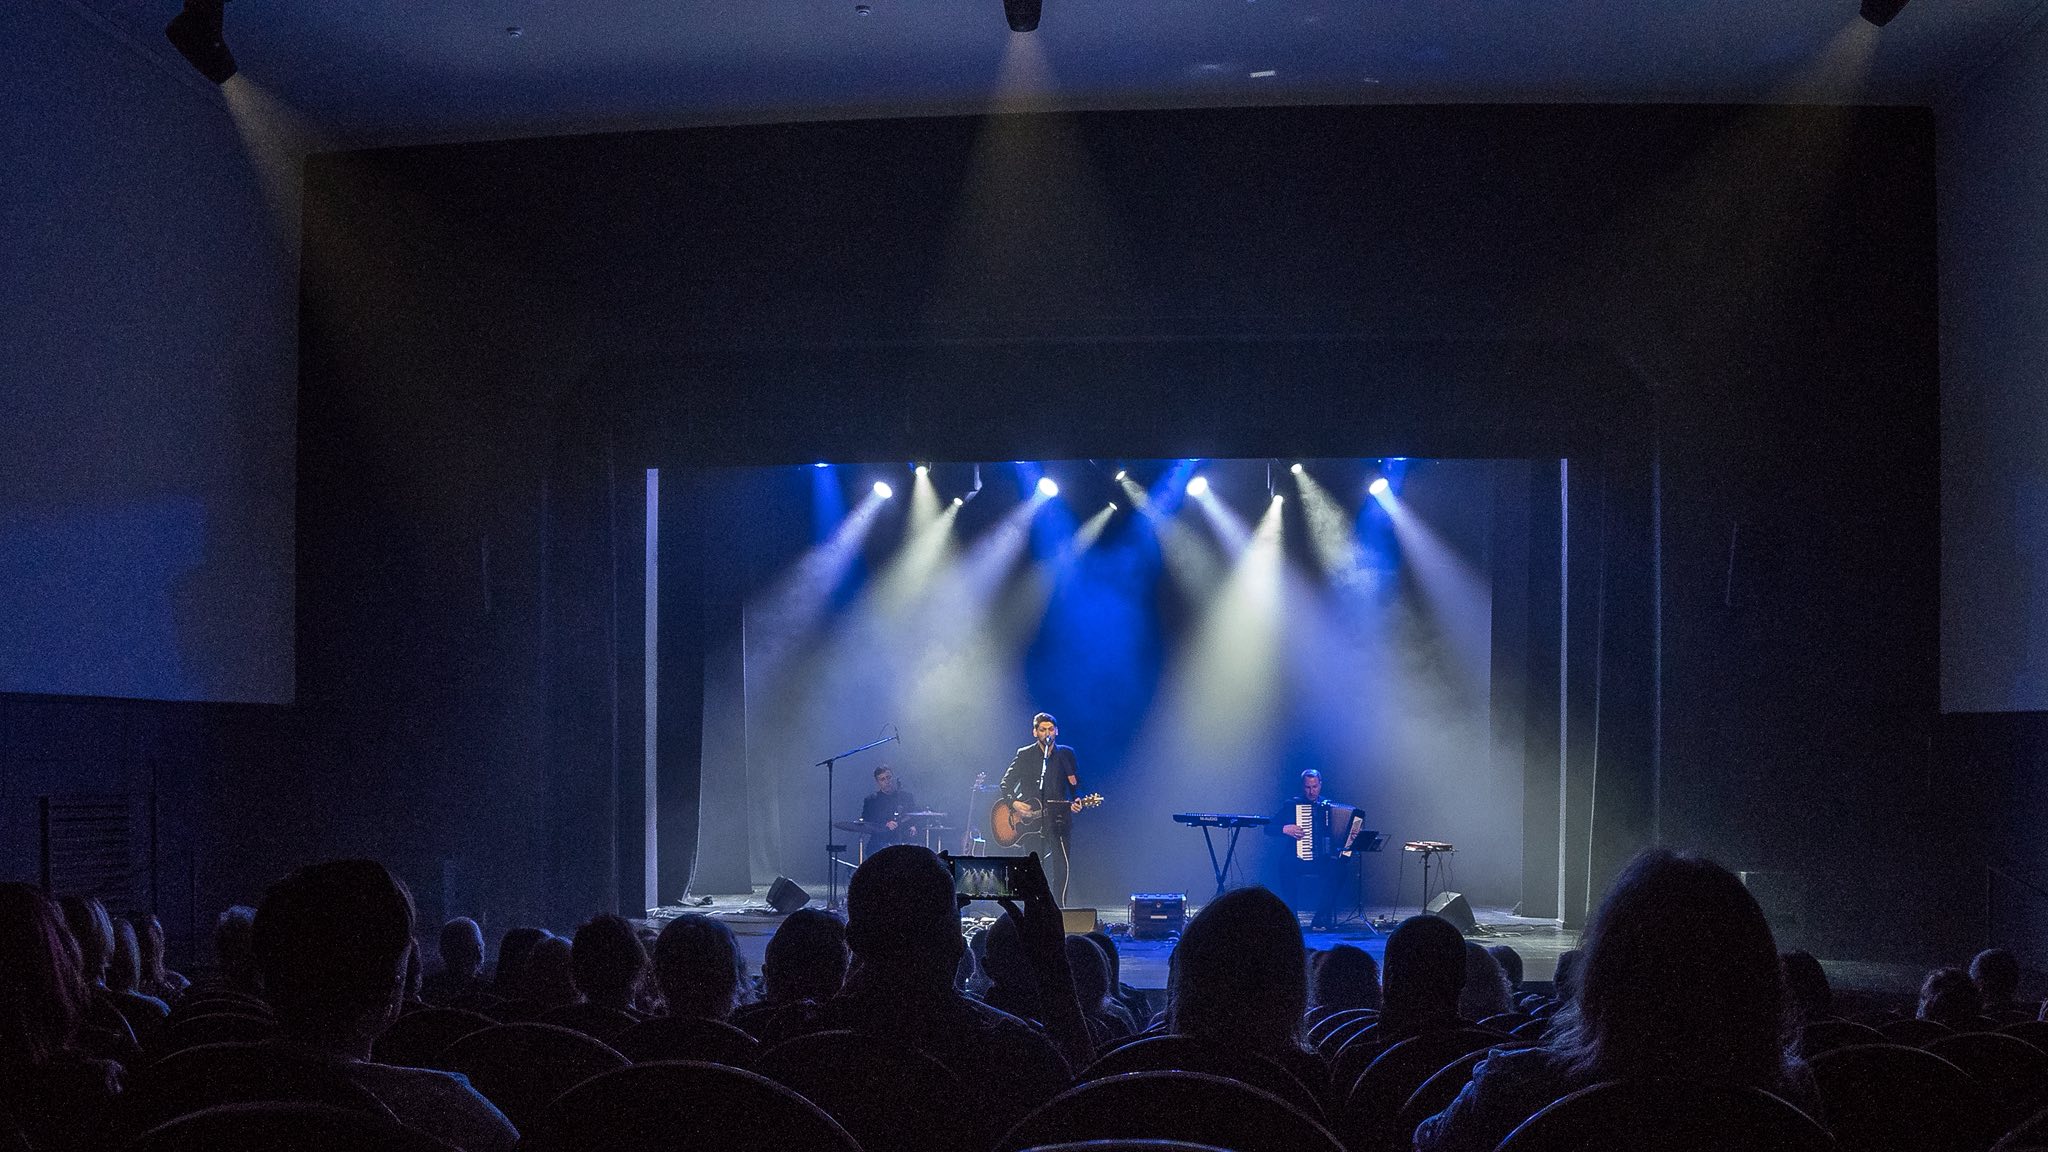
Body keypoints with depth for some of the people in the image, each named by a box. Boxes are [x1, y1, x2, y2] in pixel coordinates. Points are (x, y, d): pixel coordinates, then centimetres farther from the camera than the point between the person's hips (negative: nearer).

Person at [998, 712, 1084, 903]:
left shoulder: (1066, 754, 9)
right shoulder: (1025, 755, 5)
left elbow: (1076, 784, 14)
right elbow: (1005, 785, 5)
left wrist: (1076, 801, -6)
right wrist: (1014, 803, -12)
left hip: (1058, 818, 1)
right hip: (1030, 820, -1)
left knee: (1063, 865, -12)